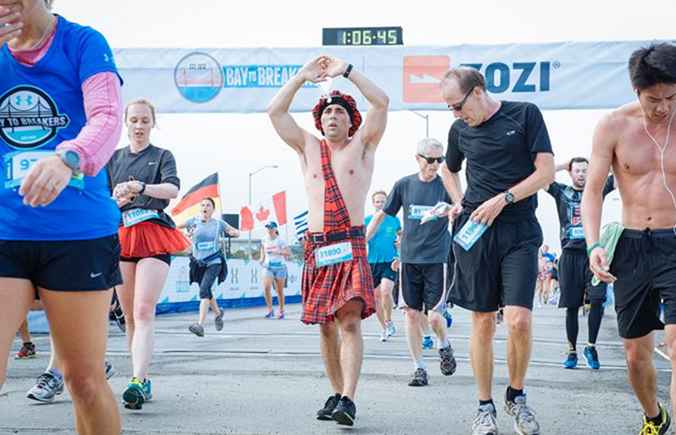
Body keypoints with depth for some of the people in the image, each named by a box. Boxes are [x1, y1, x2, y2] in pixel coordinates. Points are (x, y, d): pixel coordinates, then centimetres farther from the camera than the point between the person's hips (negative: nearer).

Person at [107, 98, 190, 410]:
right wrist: (115, 201, -11)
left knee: (144, 312, -16)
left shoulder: (162, 156, 7)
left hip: (154, 237, -4)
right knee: (129, 315, 5)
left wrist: (140, 187, -28)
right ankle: (142, 379, 11)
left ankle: (138, 381, -27)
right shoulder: (113, 158, 16)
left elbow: (173, 189, -11)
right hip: (120, 236, 4)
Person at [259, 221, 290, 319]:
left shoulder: (280, 241, -5)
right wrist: (262, 260, 9)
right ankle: (270, 310, -9)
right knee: (266, 288, -18)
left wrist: (278, 252, -26)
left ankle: (281, 311, 19)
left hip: (279, 267, -2)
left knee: (279, 291, 5)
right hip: (268, 267, 2)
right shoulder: (265, 241, 6)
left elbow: (288, 253, -12)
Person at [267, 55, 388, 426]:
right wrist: (303, 76, 5)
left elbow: (381, 102, -3)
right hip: (316, 246, 3)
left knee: (350, 320, -16)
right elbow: (275, 112, 9)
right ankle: (336, 393, 15)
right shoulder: (308, 148, 16)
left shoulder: (362, 146, 9)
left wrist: (346, 71, -3)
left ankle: (348, 399, -22)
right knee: (326, 325, 5)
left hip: (351, 245, -3)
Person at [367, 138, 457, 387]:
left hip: (436, 259, -2)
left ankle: (444, 346, 24)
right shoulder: (404, 185, 4)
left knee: (434, 316, -8)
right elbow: (382, 214, 13)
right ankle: (419, 368, 12)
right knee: (412, 314, 2)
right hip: (409, 259, 2)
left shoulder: (446, 185, -3)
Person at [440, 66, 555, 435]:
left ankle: (516, 395, 9)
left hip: (519, 231, -3)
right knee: (482, 321, 3)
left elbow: (546, 172, -4)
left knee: (519, 320, -14)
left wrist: (502, 200, -11)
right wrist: (459, 203, 11)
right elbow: (449, 169, 30)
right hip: (475, 232, 3)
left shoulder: (524, 114, -1)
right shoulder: (459, 129, 10)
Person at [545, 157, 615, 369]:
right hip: (570, 254, 0)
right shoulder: (561, 191, 10)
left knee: (598, 299, -16)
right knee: (572, 306, 3)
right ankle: (572, 351, 12)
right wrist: (563, 165, 7)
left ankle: (591, 346, -1)